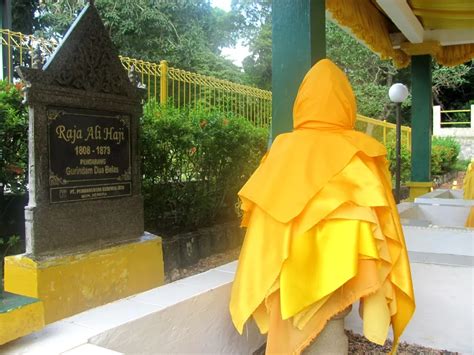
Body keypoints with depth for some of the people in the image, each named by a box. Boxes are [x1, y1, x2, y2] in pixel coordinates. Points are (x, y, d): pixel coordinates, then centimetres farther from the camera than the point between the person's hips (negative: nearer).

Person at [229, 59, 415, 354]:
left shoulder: (282, 149, -6)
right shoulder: (359, 153, -9)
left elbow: (264, 222, 1)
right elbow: (378, 217, -6)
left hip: (289, 275, 1)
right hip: (341, 273, -1)